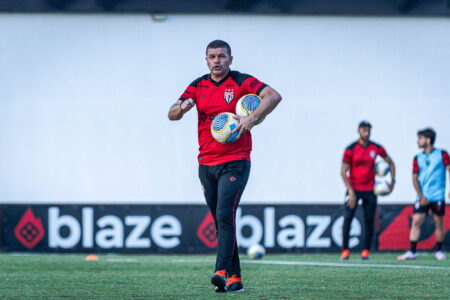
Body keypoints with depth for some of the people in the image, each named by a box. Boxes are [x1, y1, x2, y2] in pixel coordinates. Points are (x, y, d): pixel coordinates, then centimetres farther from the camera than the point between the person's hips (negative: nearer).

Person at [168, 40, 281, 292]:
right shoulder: (198, 86, 9)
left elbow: (274, 96, -15)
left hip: (235, 162, -5)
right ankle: (234, 278, 11)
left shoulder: (242, 82, -4)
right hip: (206, 164, 5)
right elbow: (172, 115, 4)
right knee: (221, 222, 6)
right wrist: (182, 107, -19)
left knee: (225, 215, -20)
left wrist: (253, 118, -28)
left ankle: (222, 271, -27)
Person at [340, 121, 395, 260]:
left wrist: (392, 181, 8)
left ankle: (366, 251, 11)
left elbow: (390, 163, 16)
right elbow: (343, 172, -8)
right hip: (354, 189, -2)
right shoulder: (350, 149, -7)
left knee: (369, 221, 0)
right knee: (347, 218, -12)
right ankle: (345, 250, -7)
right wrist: (351, 191, -16)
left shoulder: (376, 148, 1)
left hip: (370, 190, 2)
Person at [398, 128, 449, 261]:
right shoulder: (418, 158, 10)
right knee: (416, 221, -7)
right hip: (422, 197, 3)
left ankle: (439, 250, 16)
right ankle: (412, 252, -9)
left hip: (438, 196, -3)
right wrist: (421, 196, -2)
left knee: (439, 223, 2)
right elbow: (415, 178, 8)